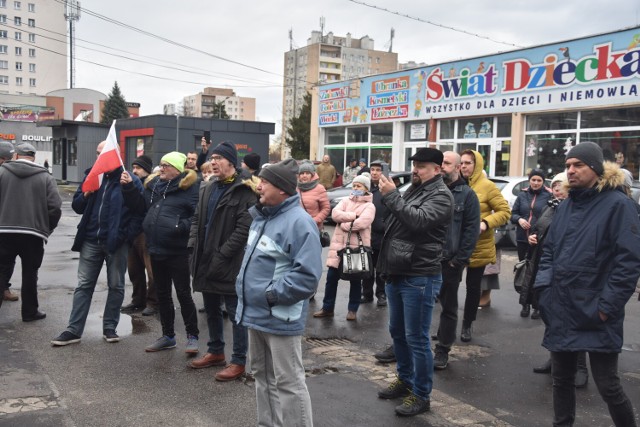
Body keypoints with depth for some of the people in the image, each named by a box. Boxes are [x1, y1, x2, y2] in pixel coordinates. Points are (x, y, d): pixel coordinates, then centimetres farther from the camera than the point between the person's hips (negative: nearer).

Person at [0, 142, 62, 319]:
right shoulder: (45, 177, 2)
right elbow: (55, 207, -5)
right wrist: (47, 229, 10)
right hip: (34, 234, 0)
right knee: (30, 273, 10)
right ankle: (30, 312, 17)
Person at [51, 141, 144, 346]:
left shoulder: (130, 180, -6)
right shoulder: (91, 175, 8)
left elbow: (141, 211, -9)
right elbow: (77, 206, 9)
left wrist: (128, 235, -15)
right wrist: (86, 194, -11)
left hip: (116, 242, -4)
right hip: (91, 240, 4)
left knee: (116, 286, 8)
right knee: (84, 285, 6)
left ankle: (109, 327, 19)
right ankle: (74, 330, 10)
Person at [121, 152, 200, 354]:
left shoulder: (190, 186, -9)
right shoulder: (154, 183, 12)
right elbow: (141, 206, 13)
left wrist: (182, 226, -26)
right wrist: (128, 187, 4)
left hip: (177, 250, -7)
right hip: (156, 249, 7)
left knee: (183, 294, 1)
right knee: (162, 294, 15)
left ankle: (192, 336, 15)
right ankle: (168, 336, 28)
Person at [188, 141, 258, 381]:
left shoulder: (244, 191, -11)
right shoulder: (208, 189, 14)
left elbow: (244, 228, -17)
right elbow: (197, 219, 18)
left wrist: (222, 255, -19)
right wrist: (193, 246, 3)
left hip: (230, 263, -8)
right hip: (206, 260, 8)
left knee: (236, 313, 1)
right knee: (211, 310, 18)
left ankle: (239, 361, 11)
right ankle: (215, 352, 34)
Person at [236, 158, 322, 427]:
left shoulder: (299, 222, -18)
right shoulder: (261, 217, 11)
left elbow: (307, 274, -25)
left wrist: (271, 295, -20)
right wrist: (245, 288, 11)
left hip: (280, 319, -9)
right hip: (256, 314, 9)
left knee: (287, 383, 0)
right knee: (262, 376, 21)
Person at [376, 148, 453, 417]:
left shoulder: (440, 195, -10)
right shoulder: (414, 189, 15)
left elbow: (418, 221, -27)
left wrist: (392, 195, -22)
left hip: (419, 277, -9)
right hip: (397, 274, 9)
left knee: (416, 338, -2)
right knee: (397, 332, 18)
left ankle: (421, 395, 11)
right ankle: (404, 380, 34)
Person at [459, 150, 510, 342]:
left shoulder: (487, 186, -8)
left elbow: (505, 211, -8)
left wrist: (486, 223, -22)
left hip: (478, 247, -3)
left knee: (473, 287, 10)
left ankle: (467, 325, 27)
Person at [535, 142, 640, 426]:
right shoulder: (566, 206, 12)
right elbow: (549, 250, 18)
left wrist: (607, 306, -16)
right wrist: (543, 286, 3)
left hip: (596, 316, -6)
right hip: (561, 312, 7)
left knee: (607, 385, 3)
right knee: (561, 378, 16)